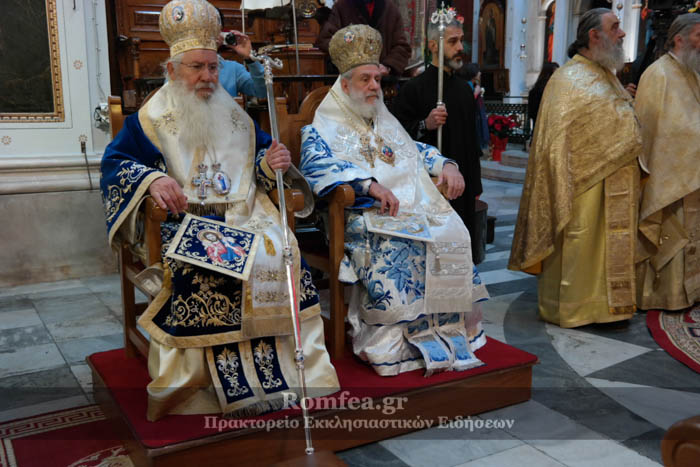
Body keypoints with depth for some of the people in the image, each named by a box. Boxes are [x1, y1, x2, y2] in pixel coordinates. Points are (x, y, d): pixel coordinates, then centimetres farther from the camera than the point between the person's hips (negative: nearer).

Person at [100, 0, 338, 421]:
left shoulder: (236, 117, 20)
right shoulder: (151, 119, 9)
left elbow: (259, 158, 24)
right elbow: (116, 163, 4)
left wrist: (273, 162, -1)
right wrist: (151, 179, -17)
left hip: (244, 214, 3)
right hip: (186, 219, -3)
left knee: (278, 255, -26)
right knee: (200, 267, -35)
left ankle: (277, 368, -15)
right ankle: (231, 381, -23)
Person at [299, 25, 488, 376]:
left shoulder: (386, 123, 27)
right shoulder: (324, 128, 6)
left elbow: (415, 150, 37)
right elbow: (315, 163, -13)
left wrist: (445, 165, 14)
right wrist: (371, 184, -25)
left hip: (412, 206, 6)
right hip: (361, 214, -6)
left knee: (451, 235, -19)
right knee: (396, 245, -34)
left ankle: (448, 331, -9)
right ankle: (389, 343, -21)